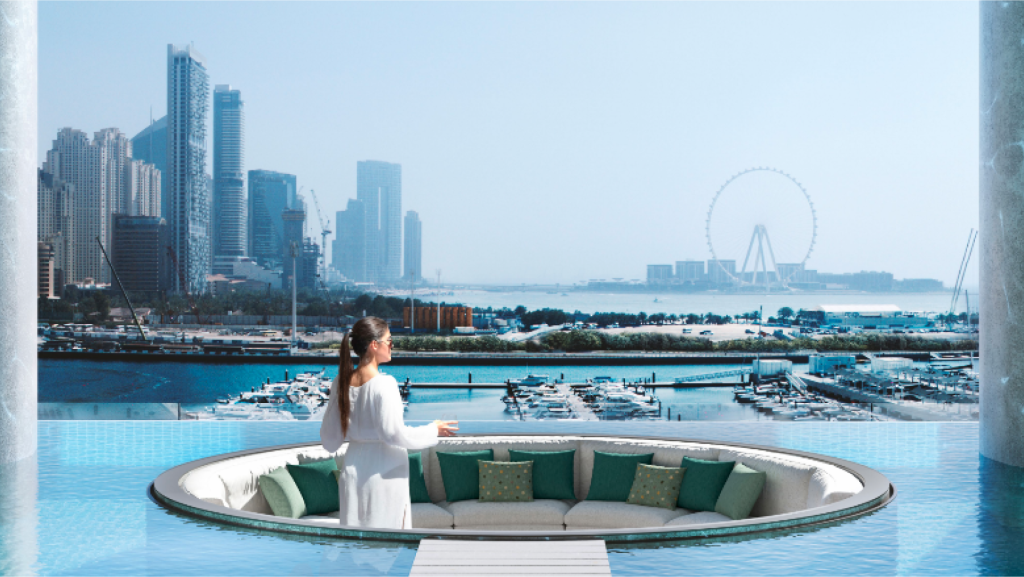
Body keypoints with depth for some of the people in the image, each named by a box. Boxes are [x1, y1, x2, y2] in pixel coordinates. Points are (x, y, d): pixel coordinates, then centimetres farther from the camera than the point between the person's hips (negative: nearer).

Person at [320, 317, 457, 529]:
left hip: (352, 470, 6)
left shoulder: (341, 383, 2)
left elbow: (329, 439, 7)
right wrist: (433, 430, -5)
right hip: (384, 472, -6)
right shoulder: (383, 384, -16)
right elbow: (394, 434, -17)